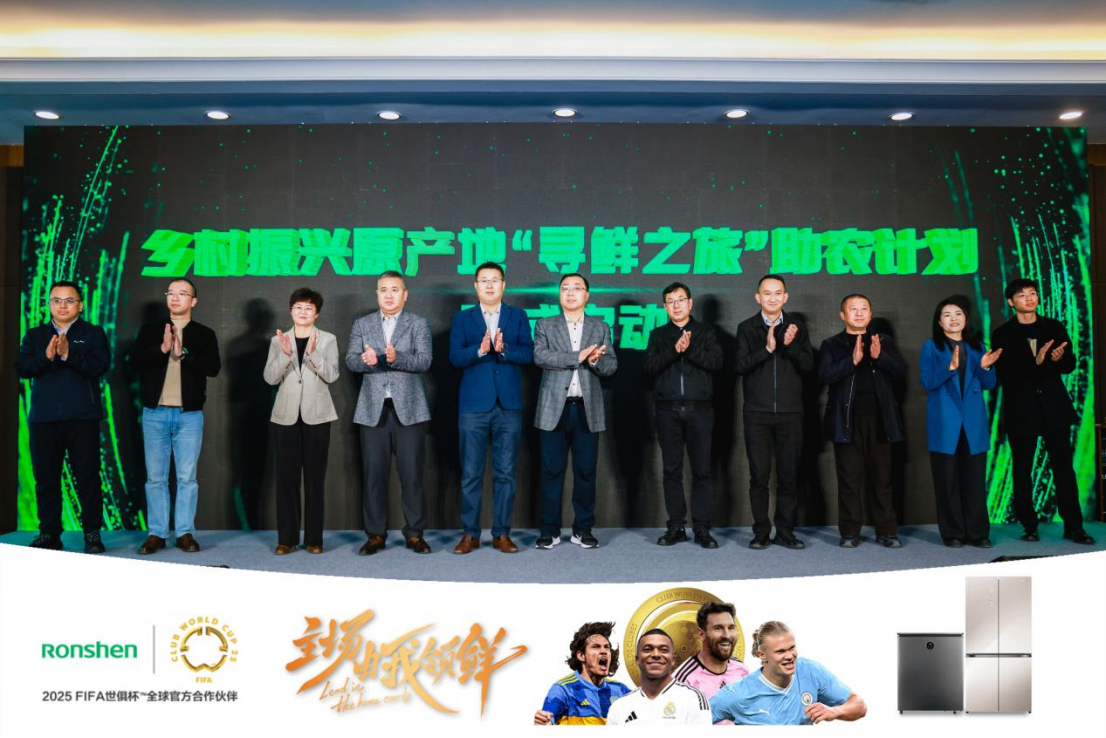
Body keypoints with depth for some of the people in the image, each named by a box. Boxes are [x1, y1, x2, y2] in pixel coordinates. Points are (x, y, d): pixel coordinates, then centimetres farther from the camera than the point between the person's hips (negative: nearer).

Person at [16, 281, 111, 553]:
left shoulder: (93, 333, 7)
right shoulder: (34, 335, 15)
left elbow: (100, 366, -9)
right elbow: (21, 367, 1)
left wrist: (68, 355, -22)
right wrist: (46, 356, -17)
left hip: (82, 418, -3)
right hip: (43, 417, 3)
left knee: (88, 477, -2)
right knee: (46, 478, 6)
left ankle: (92, 533, 5)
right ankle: (49, 534, 15)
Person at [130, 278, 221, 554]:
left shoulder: (204, 334, 6)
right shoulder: (150, 330, 10)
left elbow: (213, 367, -8)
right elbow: (136, 360, -4)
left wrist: (182, 353, -17)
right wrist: (162, 349, -17)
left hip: (189, 414, -1)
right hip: (154, 413, 1)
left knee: (187, 477, 1)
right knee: (155, 477, 4)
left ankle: (185, 533, 9)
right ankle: (156, 533, 11)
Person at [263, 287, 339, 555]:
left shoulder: (327, 339, 4)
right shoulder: (278, 340, 8)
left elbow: (331, 375, -9)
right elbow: (270, 377, -2)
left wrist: (312, 353, -23)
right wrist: (285, 354, -18)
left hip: (316, 415, -1)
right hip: (286, 416, 1)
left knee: (315, 477, 1)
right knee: (286, 477, 1)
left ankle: (314, 538, 7)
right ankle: (287, 538, 8)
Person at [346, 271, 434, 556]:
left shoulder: (419, 324, 6)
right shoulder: (362, 324, 13)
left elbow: (424, 360, -7)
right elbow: (350, 360, 3)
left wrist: (397, 358, -25)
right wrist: (366, 360, -20)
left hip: (408, 409, -2)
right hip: (373, 409, 2)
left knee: (412, 474, 0)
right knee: (374, 474, 4)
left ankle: (415, 534, 10)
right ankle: (375, 534, 13)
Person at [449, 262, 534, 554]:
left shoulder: (518, 316, 10)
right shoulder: (462, 318, 9)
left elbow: (528, 353, -2)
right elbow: (455, 357, -3)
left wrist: (504, 349, -19)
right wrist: (479, 350, -20)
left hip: (509, 404, 1)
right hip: (473, 404, 0)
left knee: (505, 472, 4)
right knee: (471, 473, 2)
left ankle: (502, 533, 13)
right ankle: (470, 534, 11)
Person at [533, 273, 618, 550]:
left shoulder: (600, 328, 12)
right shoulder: (545, 325, 7)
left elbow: (611, 366, 5)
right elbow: (540, 356, -10)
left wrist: (594, 361, -17)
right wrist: (578, 356, -17)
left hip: (587, 409, 1)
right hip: (554, 408, -1)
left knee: (586, 471, 4)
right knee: (552, 471, 2)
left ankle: (583, 529, 15)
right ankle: (550, 529, 11)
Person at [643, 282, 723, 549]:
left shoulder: (706, 331, 10)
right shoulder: (658, 334, 13)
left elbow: (716, 361, -5)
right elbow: (649, 366, -3)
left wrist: (690, 349, -16)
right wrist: (674, 350, -15)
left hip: (700, 409, -1)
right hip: (668, 410, 1)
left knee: (701, 470, -1)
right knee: (672, 470, 4)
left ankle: (702, 528, 5)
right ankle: (676, 527, 11)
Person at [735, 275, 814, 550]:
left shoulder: (797, 328, 10)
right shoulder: (747, 328, 6)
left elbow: (808, 364, 0)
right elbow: (741, 365, -5)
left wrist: (791, 345, -17)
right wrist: (767, 348, -18)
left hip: (790, 413, 1)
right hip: (757, 413, -1)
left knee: (789, 475, 3)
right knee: (759, 475, 0)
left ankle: (785, 531, 13)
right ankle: (761, 532, 10)